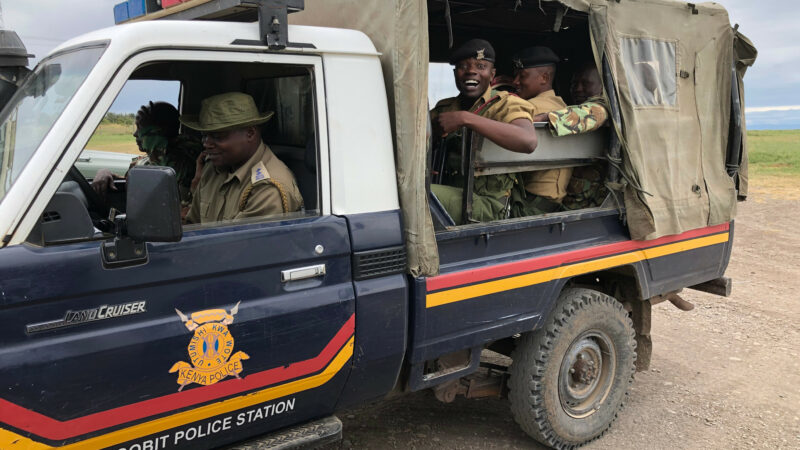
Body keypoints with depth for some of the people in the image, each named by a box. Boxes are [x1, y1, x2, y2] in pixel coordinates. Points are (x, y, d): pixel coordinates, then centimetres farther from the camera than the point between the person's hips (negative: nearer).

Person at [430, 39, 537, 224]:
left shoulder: (506, 104, 2)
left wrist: (465, 119, -23)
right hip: (446, 193, 5)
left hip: (486, 203, -5)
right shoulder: (444, 108, 20)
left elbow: (528, 141, -21)